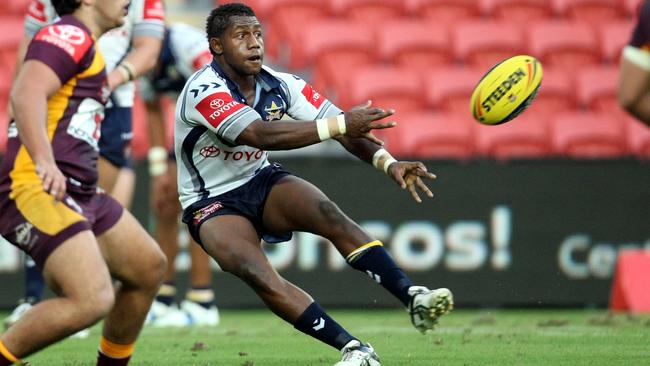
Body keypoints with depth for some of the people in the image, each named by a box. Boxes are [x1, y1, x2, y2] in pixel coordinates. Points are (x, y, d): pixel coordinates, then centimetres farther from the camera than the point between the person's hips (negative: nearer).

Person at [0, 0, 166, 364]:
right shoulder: (69, 35, -9)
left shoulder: (84, 46, 23)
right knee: (94, 299, -25)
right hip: (35, 193, -11)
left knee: (149, 266, 18)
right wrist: (45, 163, -37)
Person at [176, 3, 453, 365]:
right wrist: (339, 124, -43)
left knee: (329, 214, -27)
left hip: (263, 182, 4)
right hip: (213, 203, -4)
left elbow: (346, 129, -8)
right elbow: (261, 135, -37)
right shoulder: (203, 91, -23)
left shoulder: (280, 85, -5)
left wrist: (389, 163, -26)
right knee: (258, 275, -32)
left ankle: (414, 298, -36)